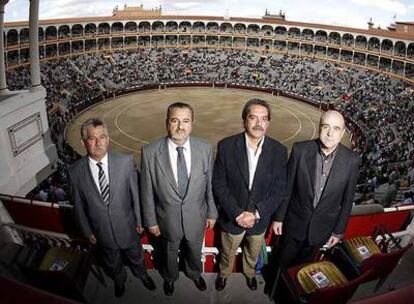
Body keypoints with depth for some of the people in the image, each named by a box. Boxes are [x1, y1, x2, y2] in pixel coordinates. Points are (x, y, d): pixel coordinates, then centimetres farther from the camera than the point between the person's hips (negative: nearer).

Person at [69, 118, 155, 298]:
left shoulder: (126, 162, -21)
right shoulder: (75, 172, -17)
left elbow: (135, 193, -11)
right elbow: (79, 206, -5)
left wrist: (139, 220, -3)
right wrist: (87, 232, 2)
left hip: (127, 227, 0)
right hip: (102, 232, 1)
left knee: (135, 257, 27)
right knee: (112, 264, 28)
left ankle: (141, 274, 60)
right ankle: (119, 280, 61)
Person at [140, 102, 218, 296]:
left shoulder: (205, 149, -16)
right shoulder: (150, 152, -21)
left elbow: (209, 185, -4)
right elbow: (147, 191, -10)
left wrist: (212, 213, 3)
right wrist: (151, 221, -4)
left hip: (196, 218, 1)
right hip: (167, 220, -1)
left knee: (194, 251, 28)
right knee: (169, 253, 27)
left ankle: (194, 273, 62)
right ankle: (170, 277, 60)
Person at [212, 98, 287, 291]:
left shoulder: (279, 151, -14)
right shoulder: (226, 146, -18)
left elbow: (279, 188, -10)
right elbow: (218, 184, -15)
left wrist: (256, 213, -19)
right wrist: (238, 213, -21)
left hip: (260, 218, 2)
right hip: (232, 216, -1)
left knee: (254, 253, 29)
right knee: (228, 253, 25)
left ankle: (249, 272, 61)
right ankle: (224, 273, 57)